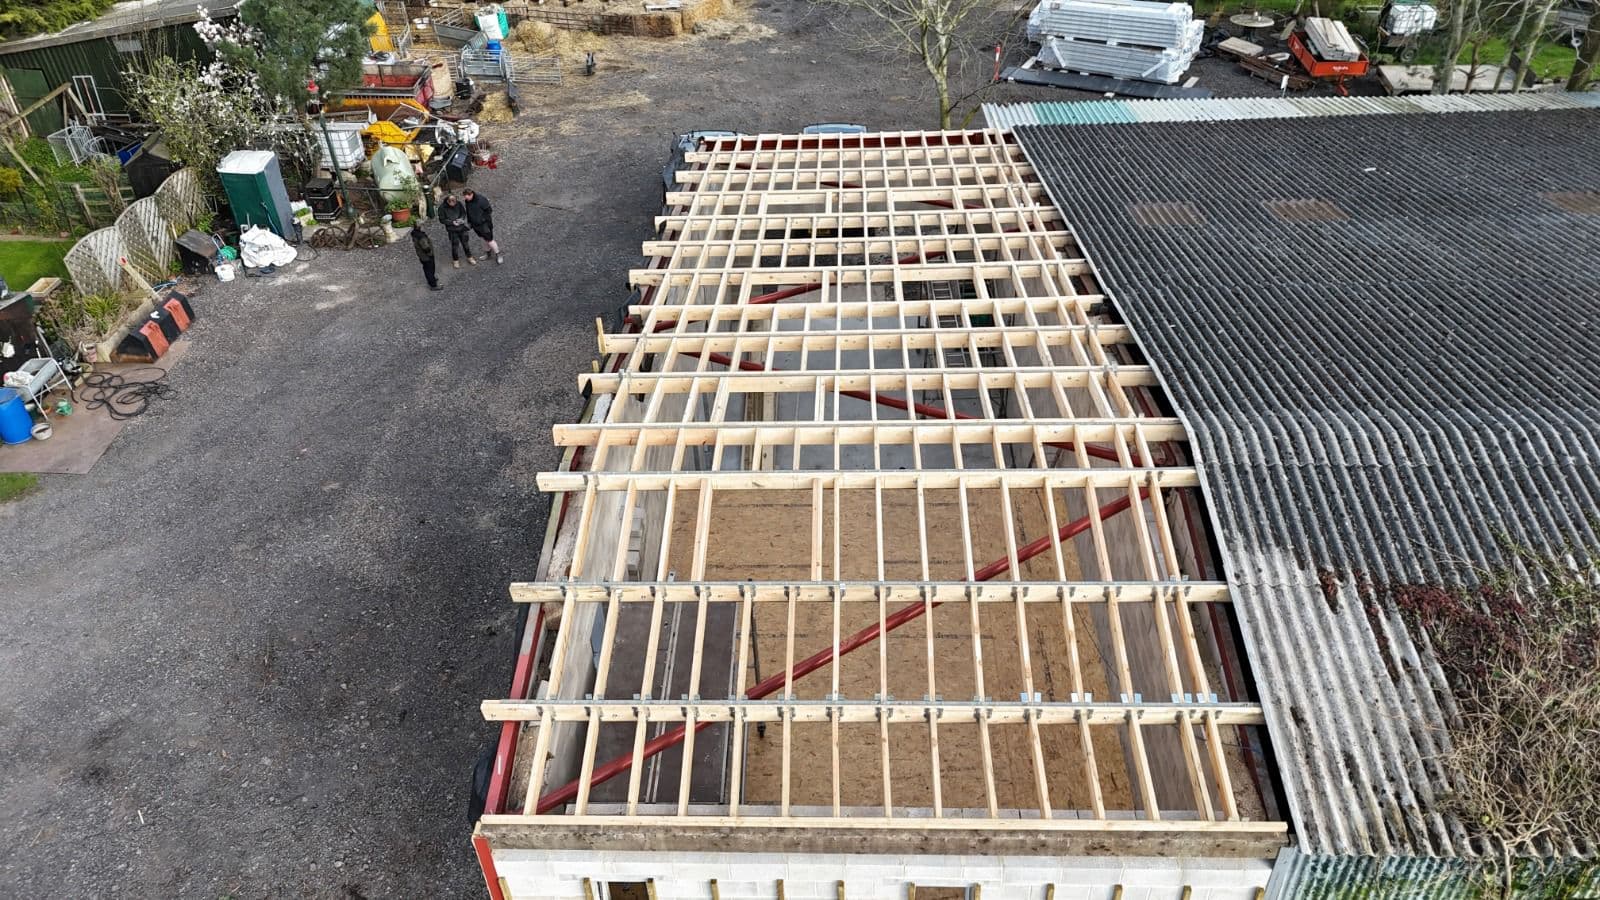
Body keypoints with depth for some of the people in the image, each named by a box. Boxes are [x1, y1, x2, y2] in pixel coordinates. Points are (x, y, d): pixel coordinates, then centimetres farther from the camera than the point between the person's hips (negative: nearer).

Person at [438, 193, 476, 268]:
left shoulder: (459, 204, -12)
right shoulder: (442, 207, -18)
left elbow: (464, 213, 4)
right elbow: (442, 219, -11)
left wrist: (461, 219, -17)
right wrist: (452, 222, -22)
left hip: (461, 227, 3)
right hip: (451, 229, -3)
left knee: (465, 242, 15)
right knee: (454, 244, 5)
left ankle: (469, 258, 33)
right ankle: (455, 260, 25)